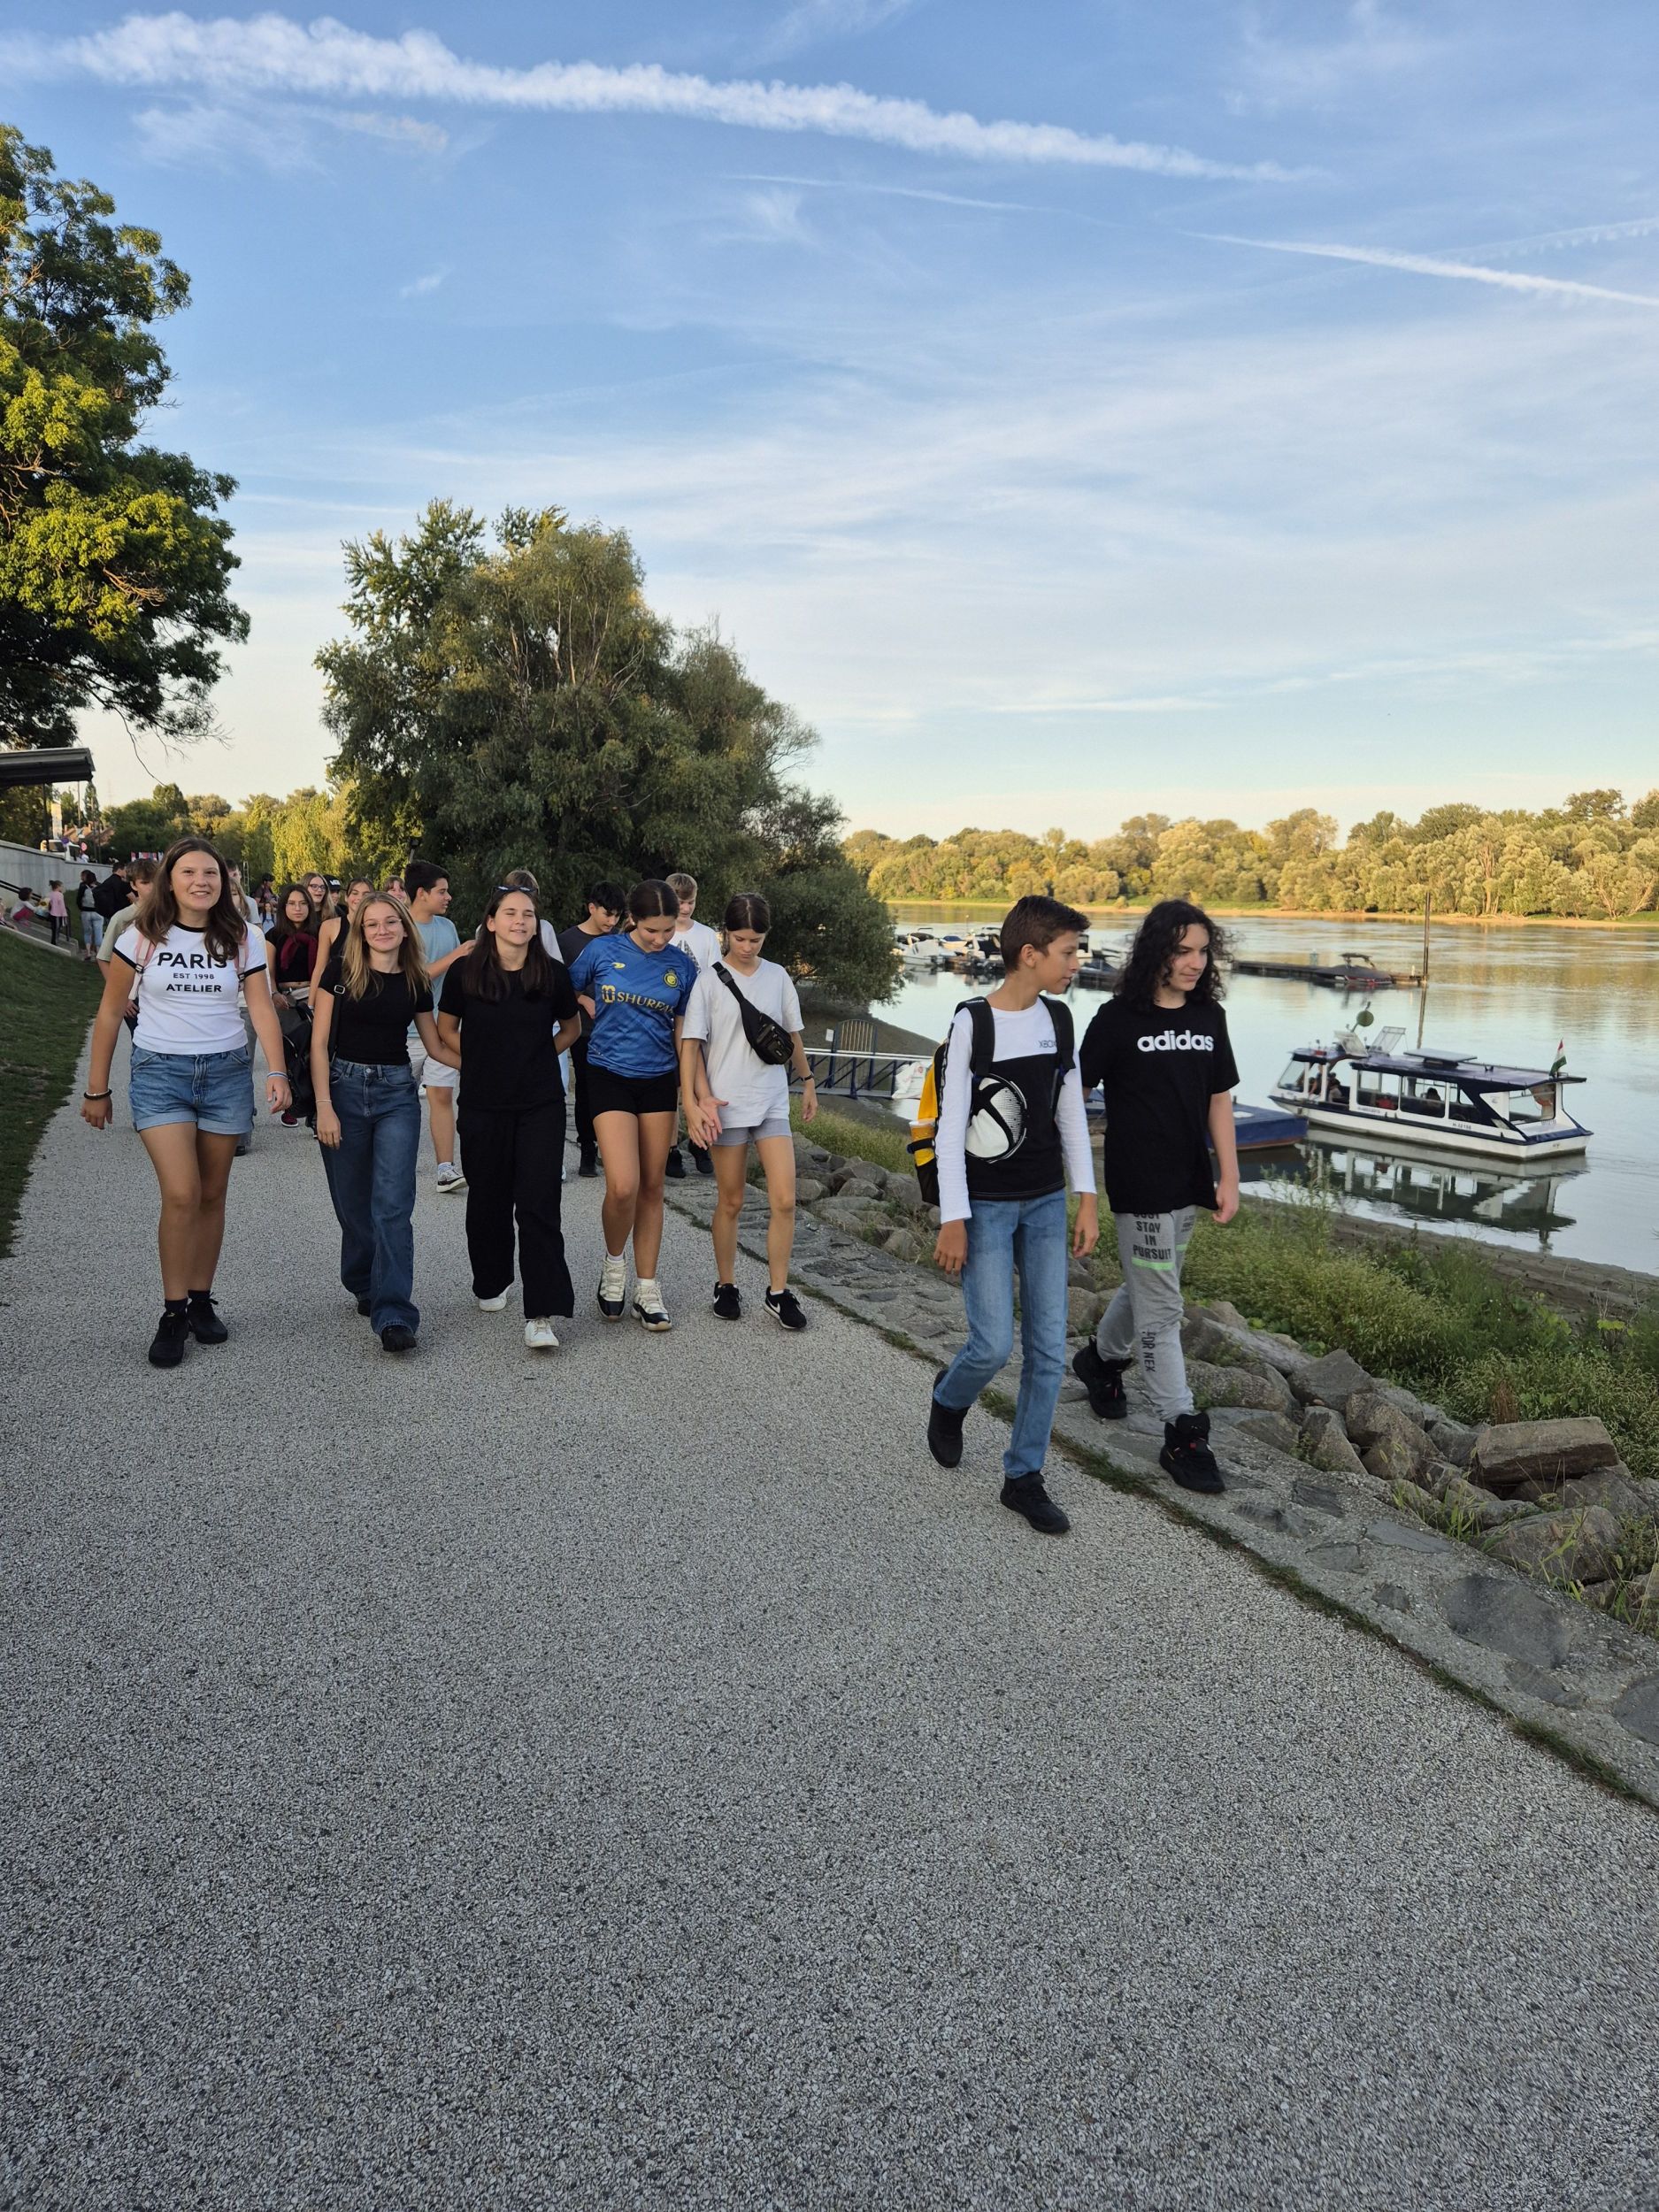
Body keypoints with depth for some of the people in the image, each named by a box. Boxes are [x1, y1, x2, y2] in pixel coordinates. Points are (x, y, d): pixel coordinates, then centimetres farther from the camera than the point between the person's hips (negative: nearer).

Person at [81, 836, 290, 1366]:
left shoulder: (243, 940, 1)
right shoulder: (142, 938, -2)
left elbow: (262, 1010, -5)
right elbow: (110, 1013, 4)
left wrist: (276, 1072, -22)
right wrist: (97, 1089, 4)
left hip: (226, 1072, 2)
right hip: (159, 1071, -2)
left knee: (211, 1196, 8)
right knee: (181, 1194, -14)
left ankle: (201, 1302, 23)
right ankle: (173, 1314, -1)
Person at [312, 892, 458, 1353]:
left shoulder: (415, 982, 6)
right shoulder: (341, 970, -1)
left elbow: (438, 1048, 14)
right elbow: (320, 1042, -3)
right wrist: (324, 1106, -11)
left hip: (397, 1093, 1)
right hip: (345, 1087, -1)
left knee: (392, 1205, -9)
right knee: (354, 1204, 7)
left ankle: (393, 1314, -11)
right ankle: (365, 1286, 30)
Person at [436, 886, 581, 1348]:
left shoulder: (553, 974, -2)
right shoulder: (465, 972, -4)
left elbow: (570, 1027, 15)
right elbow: (446, 1028, 10)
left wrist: (539, 1055, 4)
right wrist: (482, 1059, 2)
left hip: (541, 1105, -1)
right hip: (483, 1103, 1)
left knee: (538, 1204, -8)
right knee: (488, 1198, 12)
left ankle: (541, 1314, -7)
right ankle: (490, 1284, 36)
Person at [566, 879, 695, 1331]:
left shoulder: (683, 967, 1)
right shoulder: (602, 951, -4)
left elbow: (684, 1032, 7)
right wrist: (589, 1004, -4)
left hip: (659, 1081, 3)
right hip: (610, 1076, -2)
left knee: (652, 1187, 7)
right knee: (623, 1186, -15)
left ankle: (647, 1289, 18)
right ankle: (614, 1262, 14)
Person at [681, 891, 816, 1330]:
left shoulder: (777, 976, 6)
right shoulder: (709, 980, -5)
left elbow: (792, 1033, 17)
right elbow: (691, 1043, -8)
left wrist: (808, 1081, 19)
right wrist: (693, 1101, -16)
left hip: (772, 1100, 3)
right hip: (727, 1104, -3)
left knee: (784, 1200, -5)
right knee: (731, 1202, 7)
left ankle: (778, 1292, 6)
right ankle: (726, 1286, 24)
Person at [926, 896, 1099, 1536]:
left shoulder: (1058, 1018, 4)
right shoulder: (973, 1022, -12)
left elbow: (1071, 1114, 10)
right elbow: (950, 1127, -13)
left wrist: (1087, 1199, 6)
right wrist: (953, 1219, -15)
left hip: (1046, 1204, 5)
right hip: (986, 1207, -5)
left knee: (1048, 1349, 3)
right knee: (994, 1343, -8)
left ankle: (1023, 1476, 16)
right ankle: (949, 1398, 27)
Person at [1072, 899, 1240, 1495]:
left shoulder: (1209, 1016, 5)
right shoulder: (1119, 1018, -11)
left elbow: (1219, 1101, 10)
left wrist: (1229, 1177, 5)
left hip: (1189, 1185, 6)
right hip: (1139, 1188, -6)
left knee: (1146, 1286, 21)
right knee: (1161, 1309, -2)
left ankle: (1102, 1358, 47)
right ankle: (1183, 1436, 4)